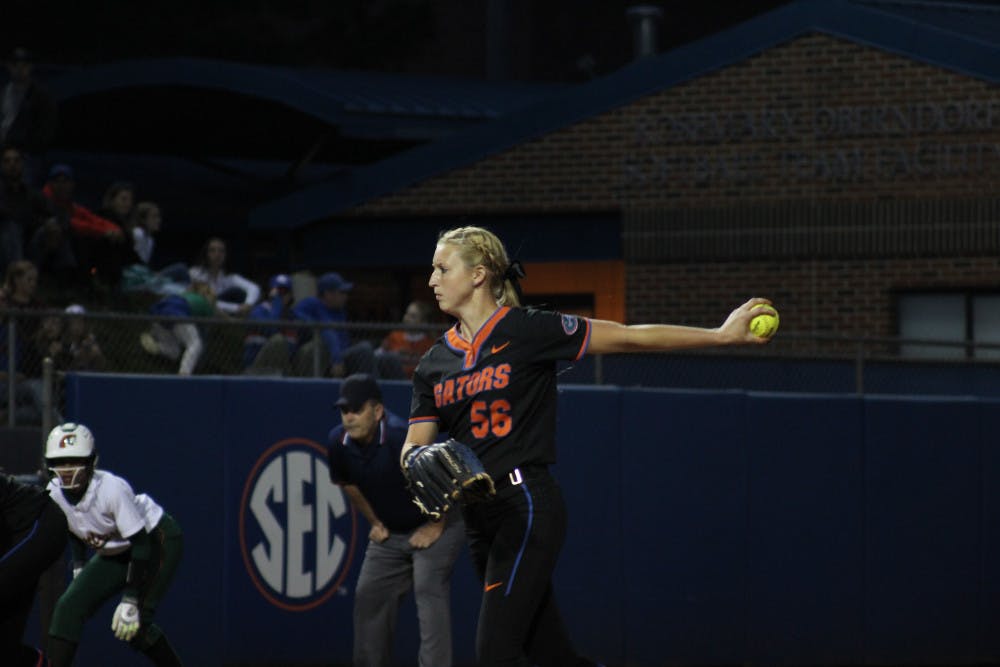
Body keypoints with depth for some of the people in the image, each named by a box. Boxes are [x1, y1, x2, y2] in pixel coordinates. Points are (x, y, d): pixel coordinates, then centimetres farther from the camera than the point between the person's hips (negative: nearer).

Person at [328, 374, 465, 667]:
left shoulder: (401, 437, -31)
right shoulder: (339, 442, -10)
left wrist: (436, 527, -18)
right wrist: (374, 522, 12)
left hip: (435, 525, -7)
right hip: (390, 531, 7)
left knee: (429, 591, -21)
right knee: (368, 596, 6)